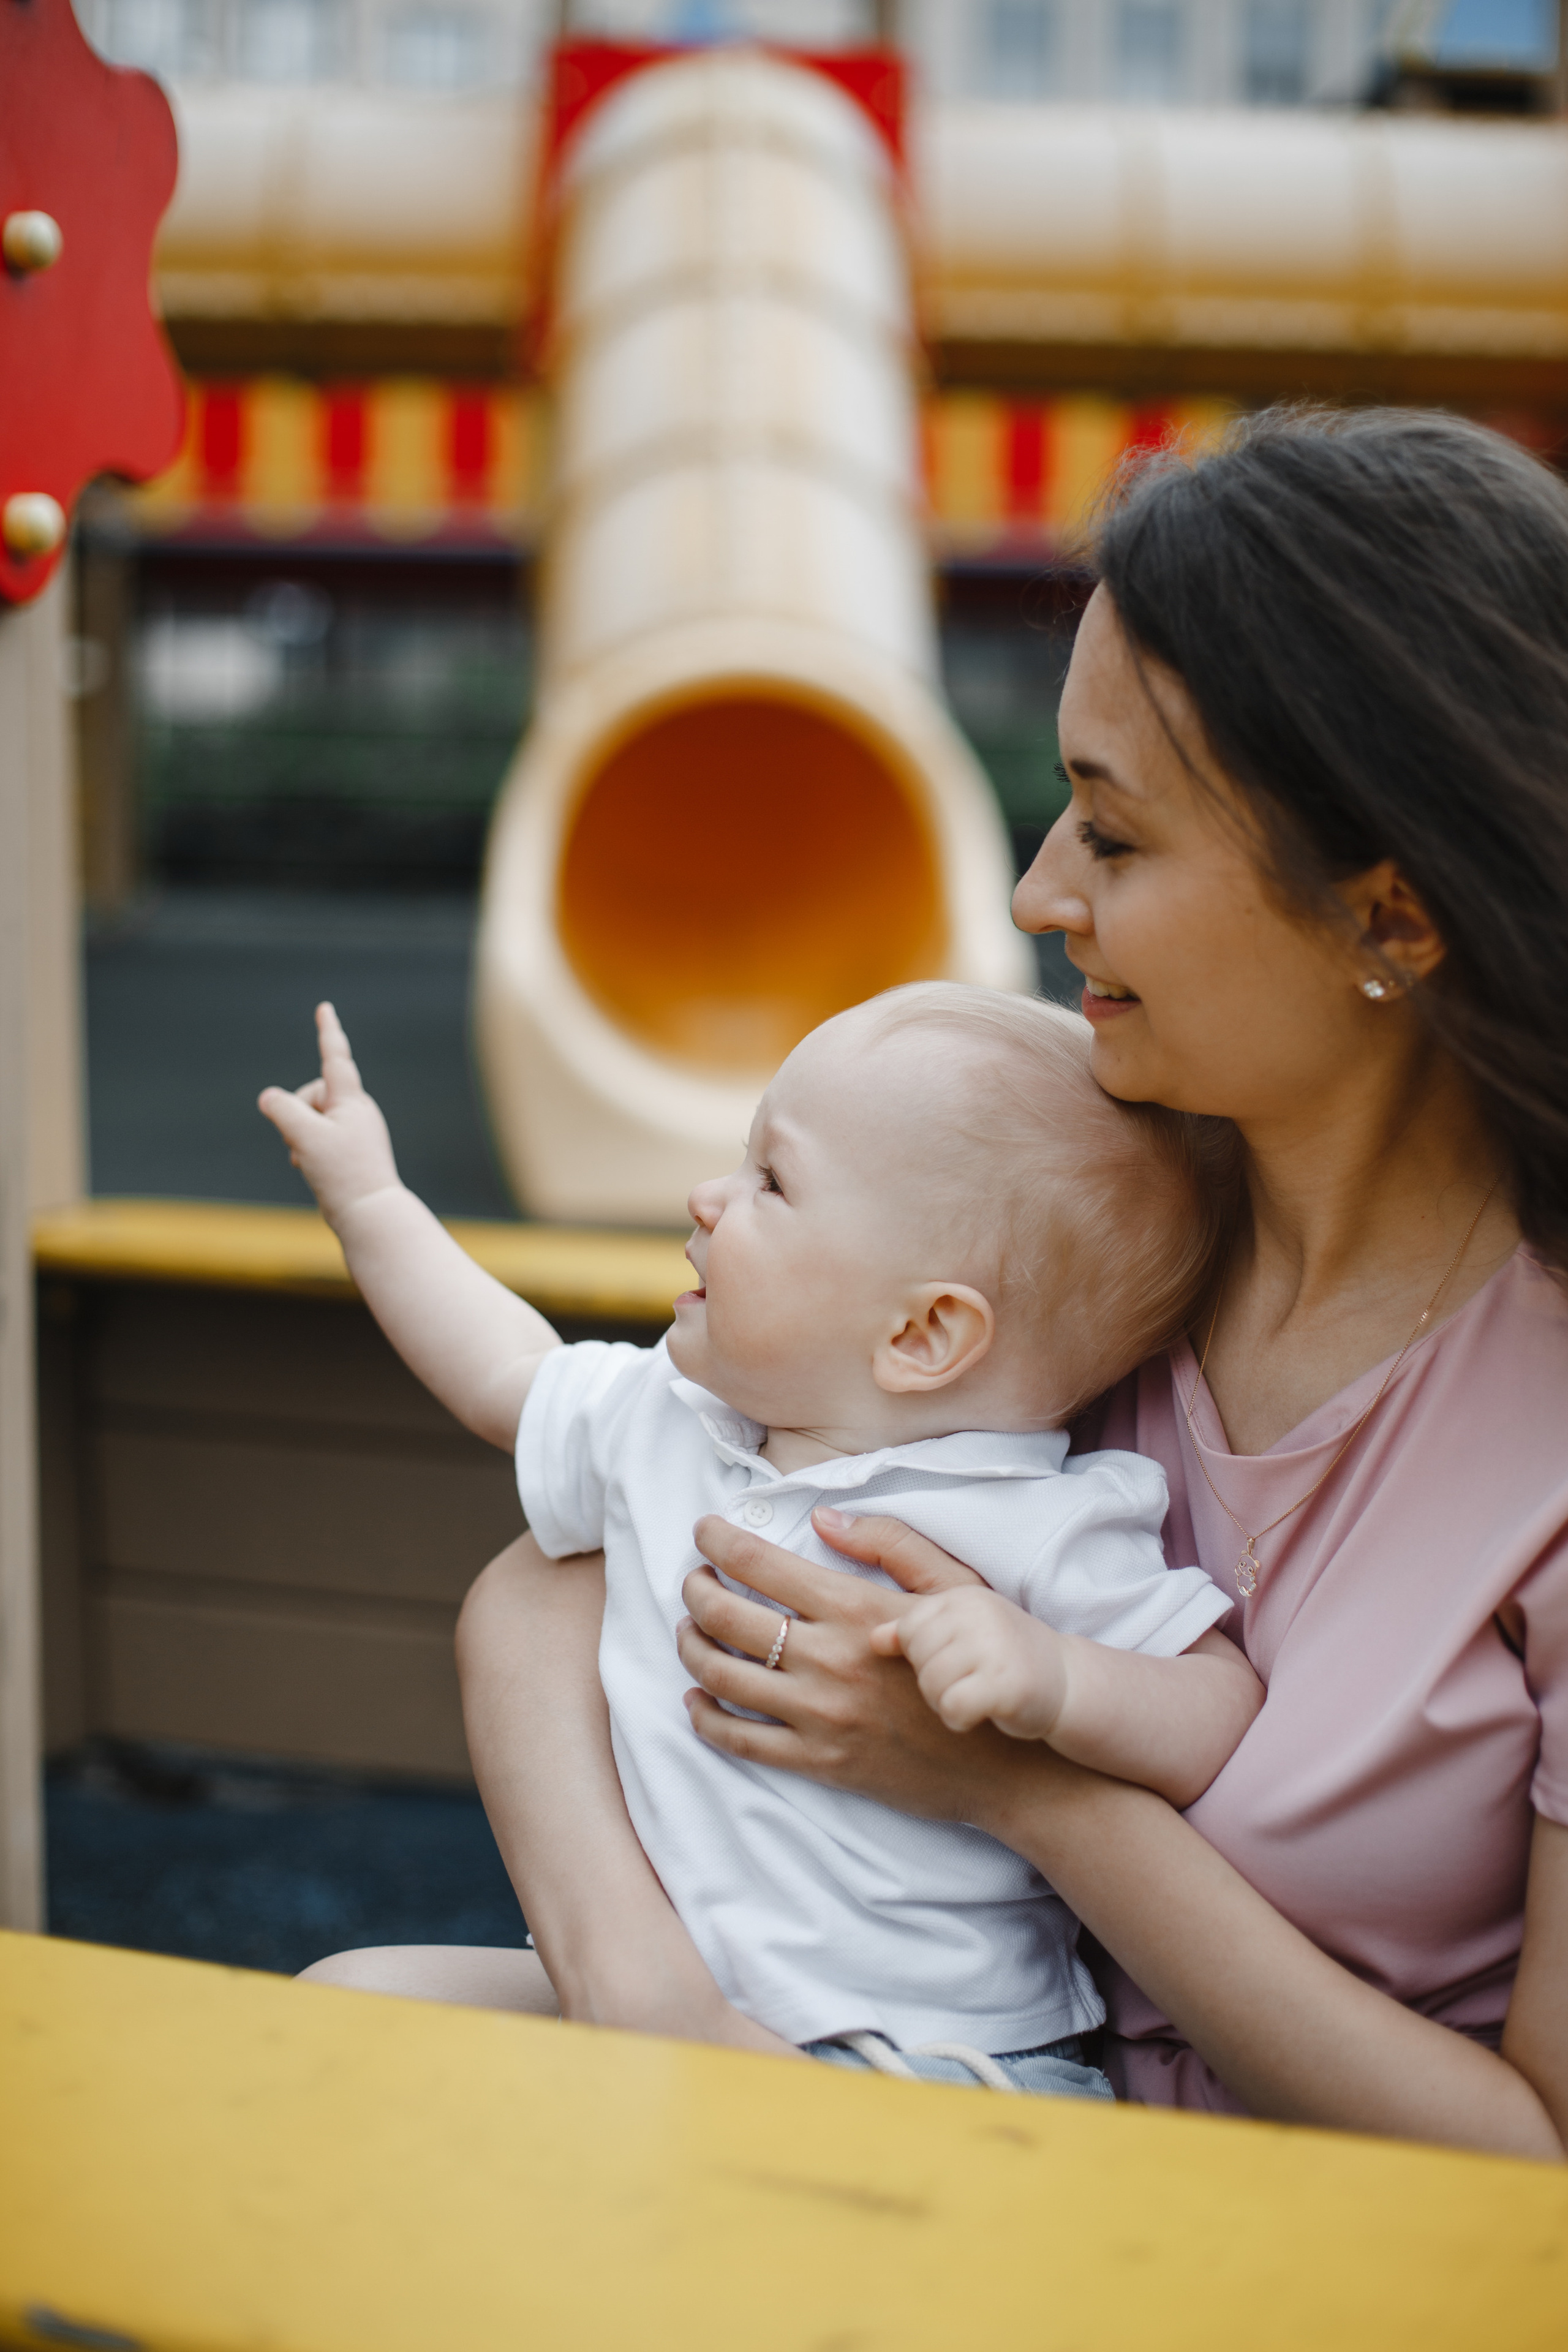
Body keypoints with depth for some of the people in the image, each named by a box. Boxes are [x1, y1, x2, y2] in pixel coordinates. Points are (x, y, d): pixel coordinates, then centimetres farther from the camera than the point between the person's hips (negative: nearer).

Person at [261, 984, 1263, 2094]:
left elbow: (1231, 1717, -11)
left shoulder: (1043, 1533, -11)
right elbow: (511, 1376, 28)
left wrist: (1055, 1682, -29)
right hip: (646, 2005, 7)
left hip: (935, 2056, -6)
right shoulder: (664, 1423, 9)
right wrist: (369, 1199, 34)